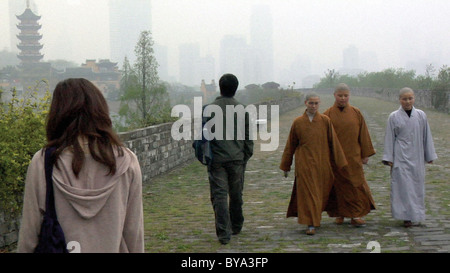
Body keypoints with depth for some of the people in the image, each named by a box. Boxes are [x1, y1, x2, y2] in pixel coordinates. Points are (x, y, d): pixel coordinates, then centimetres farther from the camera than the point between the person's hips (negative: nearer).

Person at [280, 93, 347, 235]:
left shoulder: (325, 121, 0)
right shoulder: (298, 122, 1)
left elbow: (334, 143, 3)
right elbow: (290, 145, 8)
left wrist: (339, 163, 3)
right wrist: (285, 166, 11)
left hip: (322, 163, 1)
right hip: (304, 163, -1)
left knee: (320, 193, 10)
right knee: (307, 192, -6)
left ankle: (315, 218, 33)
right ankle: (310, 224, -2)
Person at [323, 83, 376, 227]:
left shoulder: (356, 113, 4)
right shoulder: (328, 114, 0)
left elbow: (363, 134, 7)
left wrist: (365, 154, 5)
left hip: (353, 157, 1)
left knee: (355, 185, -3)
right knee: (337, 186, 5)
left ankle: (356, 216, 1)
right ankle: (339, 214, 18)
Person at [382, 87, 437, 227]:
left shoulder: (421, 115, 4)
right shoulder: (394, 117, 0)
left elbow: (426, 136, 9)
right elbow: (389, 138, 2)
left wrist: (430, 156, 9)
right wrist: (389, 158, -3)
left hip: (417, 157, 2)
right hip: (400, 157, -2)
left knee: (417, 184, 7)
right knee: (403, 185, -7)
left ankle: (416, 214, 21)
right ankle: (406, 215, -5)